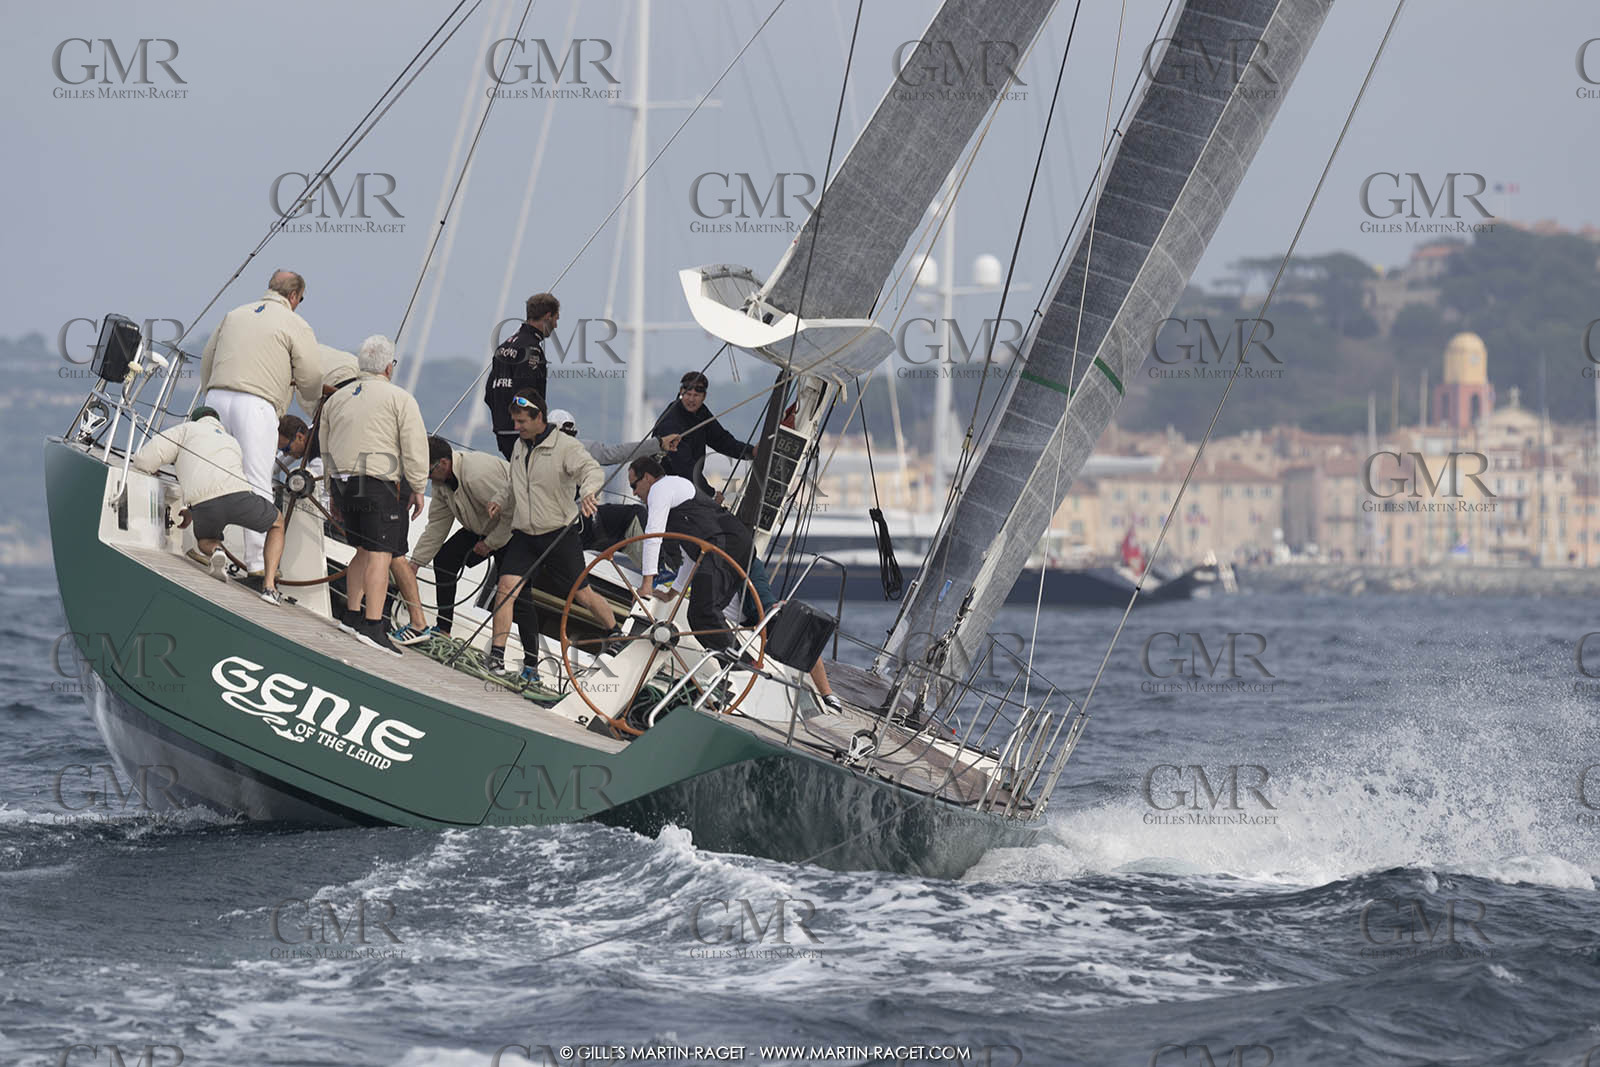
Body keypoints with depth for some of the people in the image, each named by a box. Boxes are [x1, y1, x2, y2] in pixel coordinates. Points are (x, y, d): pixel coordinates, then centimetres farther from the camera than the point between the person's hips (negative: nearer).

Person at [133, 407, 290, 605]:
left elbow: (144, 459, 14)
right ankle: (269, 586, 11)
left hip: (203, 503, -1)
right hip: (238, 496, 1)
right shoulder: (232, 443, 38)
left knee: (206, 542, 33)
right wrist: (190, 515, 61)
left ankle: (212, 551, -5)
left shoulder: (188, 429, 25)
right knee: (277, 524, 31)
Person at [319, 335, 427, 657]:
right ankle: (372, 626, -19)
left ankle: (351, 615, 23)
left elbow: (326, 449, 21)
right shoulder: (399, 399, -3)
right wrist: (417, 489, -1)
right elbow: (414, 448, -9)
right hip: (381, 485, -7)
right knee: (380, 554, -10)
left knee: (364, 551, 21)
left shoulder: (336, 399, 16)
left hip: (344, 483, 7)